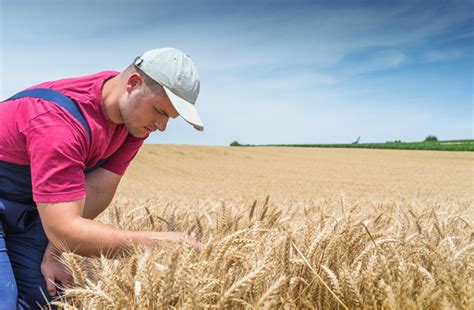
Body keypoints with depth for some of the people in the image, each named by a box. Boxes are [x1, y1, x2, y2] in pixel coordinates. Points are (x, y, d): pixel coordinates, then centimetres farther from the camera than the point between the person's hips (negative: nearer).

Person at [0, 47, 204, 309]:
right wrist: (158, 241, -44)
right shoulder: (60, 120, -37)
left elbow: (98, 191, -12)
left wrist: (50, 254, -16)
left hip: (25, 206, 7)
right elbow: (63, 230, -41)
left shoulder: (137, 116, -13)